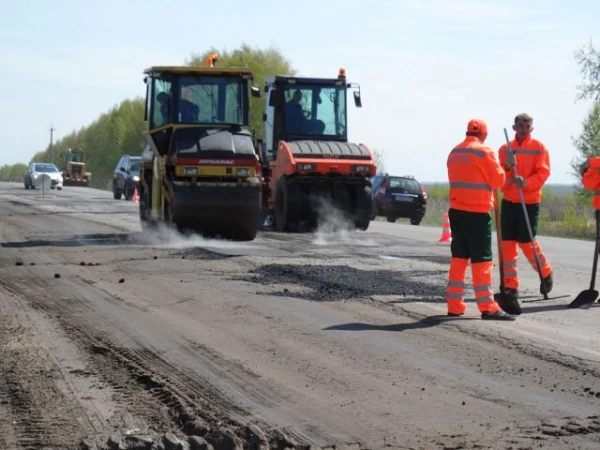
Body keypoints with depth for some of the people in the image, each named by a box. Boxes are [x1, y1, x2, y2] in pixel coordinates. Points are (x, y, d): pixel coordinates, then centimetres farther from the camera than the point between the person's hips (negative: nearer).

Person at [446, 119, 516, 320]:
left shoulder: (454, 152, 12)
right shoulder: (483, 152, -10)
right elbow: (498, 180, -8)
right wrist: (498, 168, 10)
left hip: (456, 211, 7)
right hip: (477, 212, -7)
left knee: (458, 257, 12)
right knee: (481, 259, -5)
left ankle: (454, 305, 12)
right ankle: (487, 307, -7)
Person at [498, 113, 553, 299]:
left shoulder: (539, 148, -1)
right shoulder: (505, 149, 8)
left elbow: (542, 173, -10)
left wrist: (526, 182, -27)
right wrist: (508, 167, -18)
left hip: (530, 202, -3)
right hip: (508, 201, 3)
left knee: (527, 241, -3)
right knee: (507, 242, 0)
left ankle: (546, 273, 22)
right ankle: (510, 286, 6)